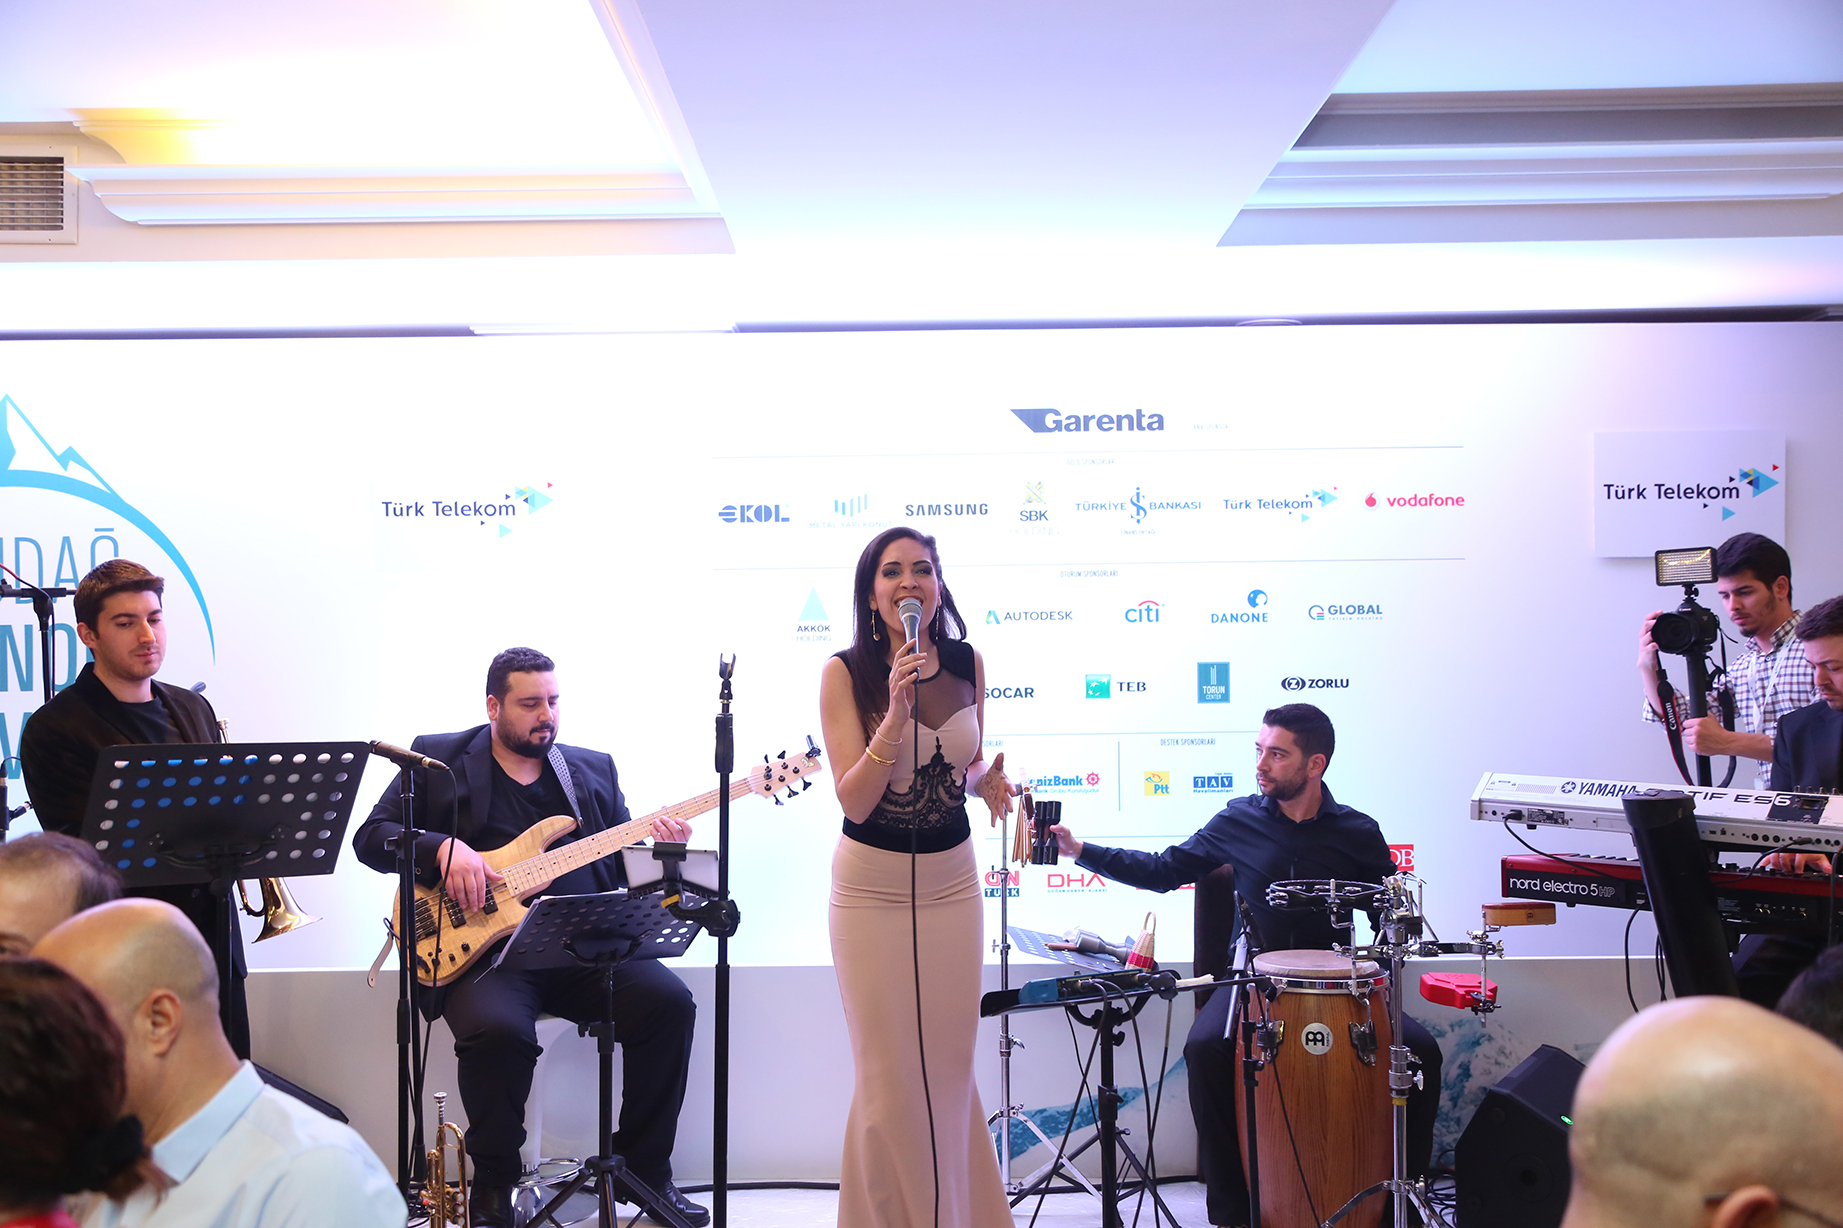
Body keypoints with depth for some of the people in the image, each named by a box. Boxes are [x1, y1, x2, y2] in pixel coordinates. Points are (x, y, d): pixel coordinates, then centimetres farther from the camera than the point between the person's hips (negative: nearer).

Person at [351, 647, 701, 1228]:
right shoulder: (438, 760, 9)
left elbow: (623, 866, 17)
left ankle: (645, 1169, -2)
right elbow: (371, 837, 4)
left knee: (669, 1002, -20)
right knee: (498, 1029, -34)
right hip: (481, 948, -3)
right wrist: (443, 849, -13)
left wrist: (659, 848, -5)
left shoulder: (594, 769, 19)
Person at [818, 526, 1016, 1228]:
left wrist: (987, 779, -7)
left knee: (949, 1064, 11)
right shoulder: (845, 672, -11)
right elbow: (854, 800, -18)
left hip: (952, 881, 4)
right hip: (873, 886, -3)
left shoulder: (967, 663, 1)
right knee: (889, 1073, 2)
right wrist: (896, 712, -28)